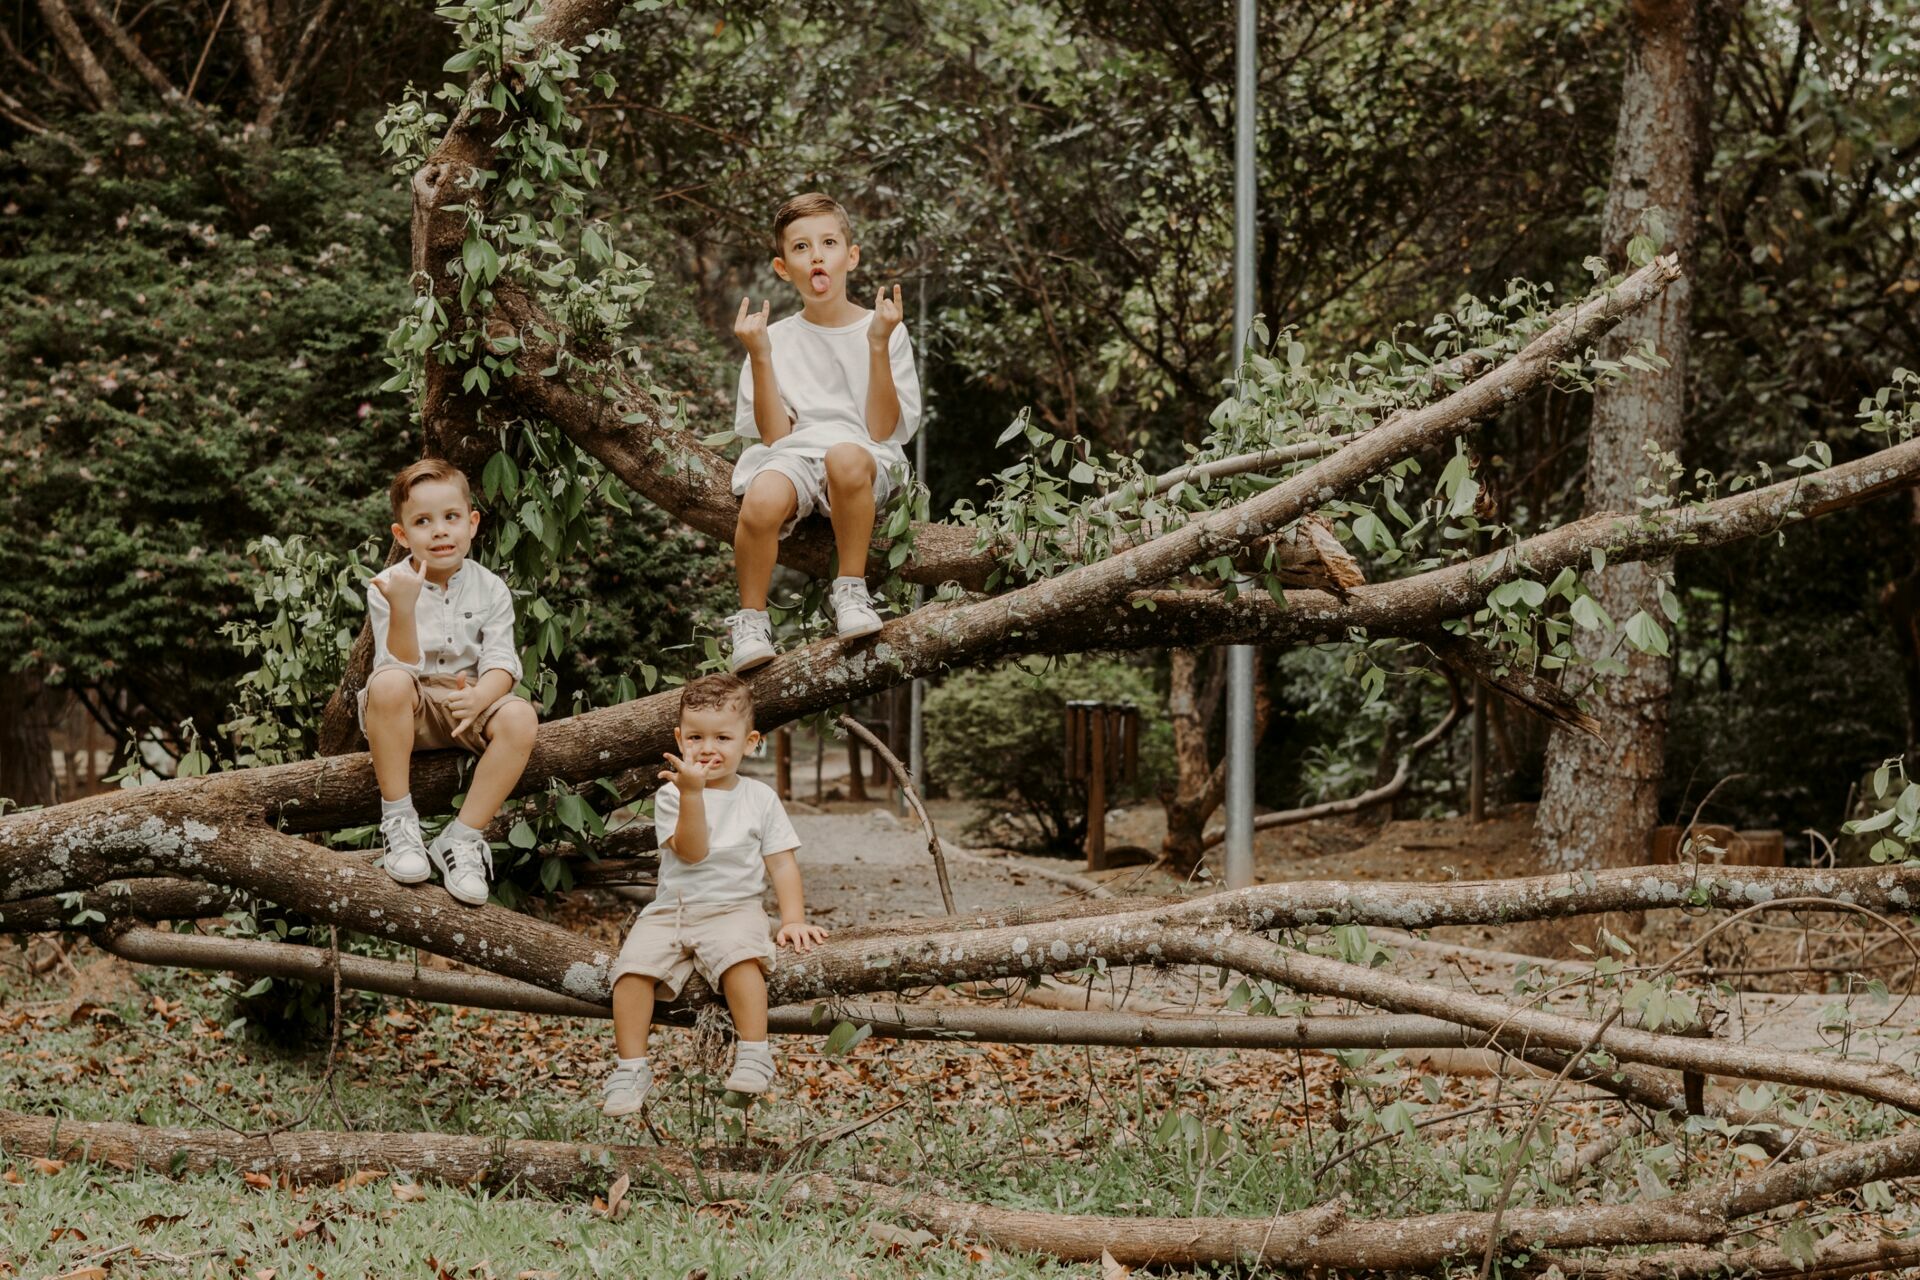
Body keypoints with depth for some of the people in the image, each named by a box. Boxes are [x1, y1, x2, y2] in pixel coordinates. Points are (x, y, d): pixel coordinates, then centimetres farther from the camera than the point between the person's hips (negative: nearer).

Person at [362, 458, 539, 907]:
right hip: (407, 714, -2)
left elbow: (501, 663, -9)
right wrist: (402, 608, -35)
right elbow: (402, 666, -17)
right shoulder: (388, 586, -7)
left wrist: (479, 697, -33)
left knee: (520, 717, -29)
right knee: (389, 684, -37)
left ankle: (461, 840, -19)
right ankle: (398, 821, -24)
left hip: (466, 706, 2)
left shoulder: (489, 589, -1)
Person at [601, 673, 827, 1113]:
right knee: (634, 962, -24)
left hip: (734, 910, -1)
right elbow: (692, 851, -12)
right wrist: (692, 791, -23)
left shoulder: (760, 797, 7)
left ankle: (754, 1054, -27)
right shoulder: (671, 796, 3)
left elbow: (782, 862, 7)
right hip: (671, 911, 1)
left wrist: (793, 919, -6)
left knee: (740, 954, -34)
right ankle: (631, 1066, -18)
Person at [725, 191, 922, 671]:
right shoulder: (777, 339, 10)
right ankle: (751, 619, -14)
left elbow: (883, 431, -3)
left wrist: (878, 345, -11)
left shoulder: (886, 331, 6)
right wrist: (759, 357, -8)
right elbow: (775, 436, 1)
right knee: (762, 501, -36)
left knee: (845, 457, -40)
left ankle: (852, 591, -21)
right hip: (793, 457, 1)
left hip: (867, 460, -1)